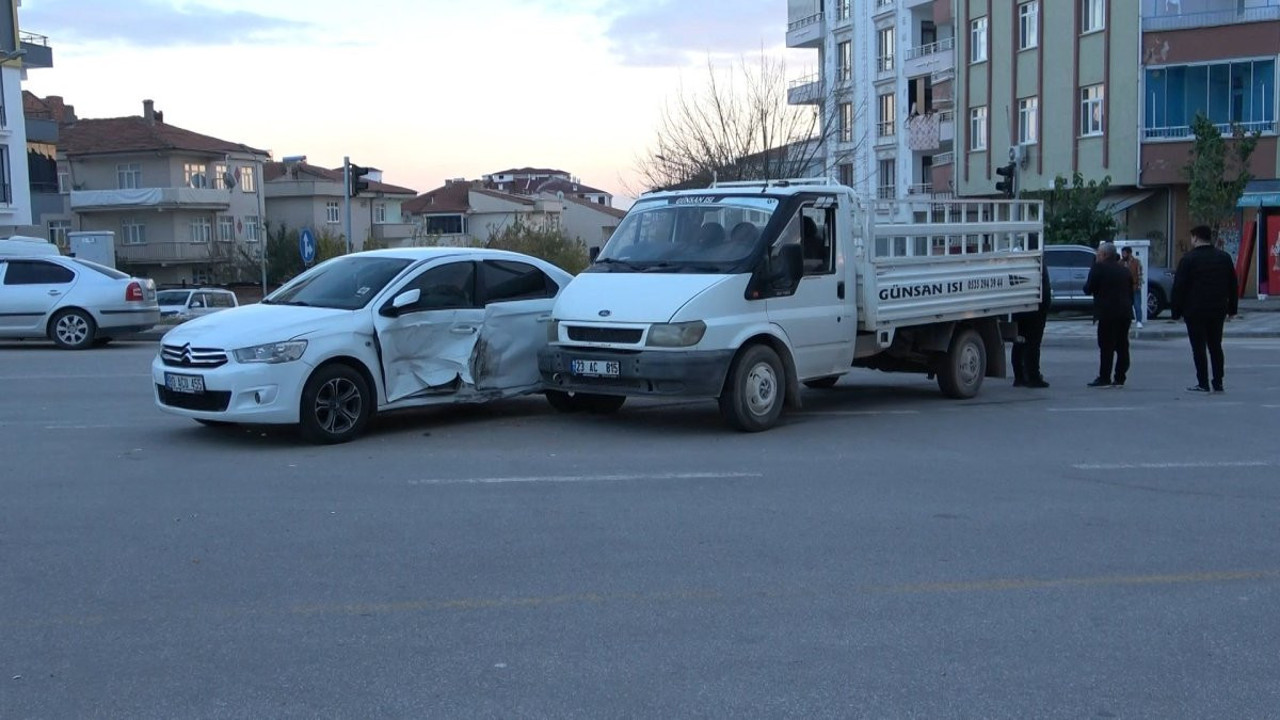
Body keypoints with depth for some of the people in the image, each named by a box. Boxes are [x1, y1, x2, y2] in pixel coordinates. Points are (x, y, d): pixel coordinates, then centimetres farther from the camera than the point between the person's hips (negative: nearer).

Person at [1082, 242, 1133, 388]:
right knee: (1122, 346, 7)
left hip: (1108, 313, -7)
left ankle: (1104, 378, -4)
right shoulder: (1124, 271, 16)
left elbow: (1088, 289, -5)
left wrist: (1086, 284, 14)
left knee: (1106, 346, -5)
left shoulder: (1099, 268, -5)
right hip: (1125, 312, 7)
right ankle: (1120, 378, 9)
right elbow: (1131, 292, 19)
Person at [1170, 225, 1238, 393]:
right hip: (1218, 311, 5)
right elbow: (1233, 285, 12)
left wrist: (1176, 311, -5)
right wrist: (1232, 308, 17)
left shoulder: (1188, 259, -9)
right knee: (1216, 346, 12)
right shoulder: (1224, 257, 8)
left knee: (1199, 348, -1)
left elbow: (1179, 287, -10)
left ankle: (1203, 383, -2)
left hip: (1195, 311, -5)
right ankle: (1218, 383, 11)